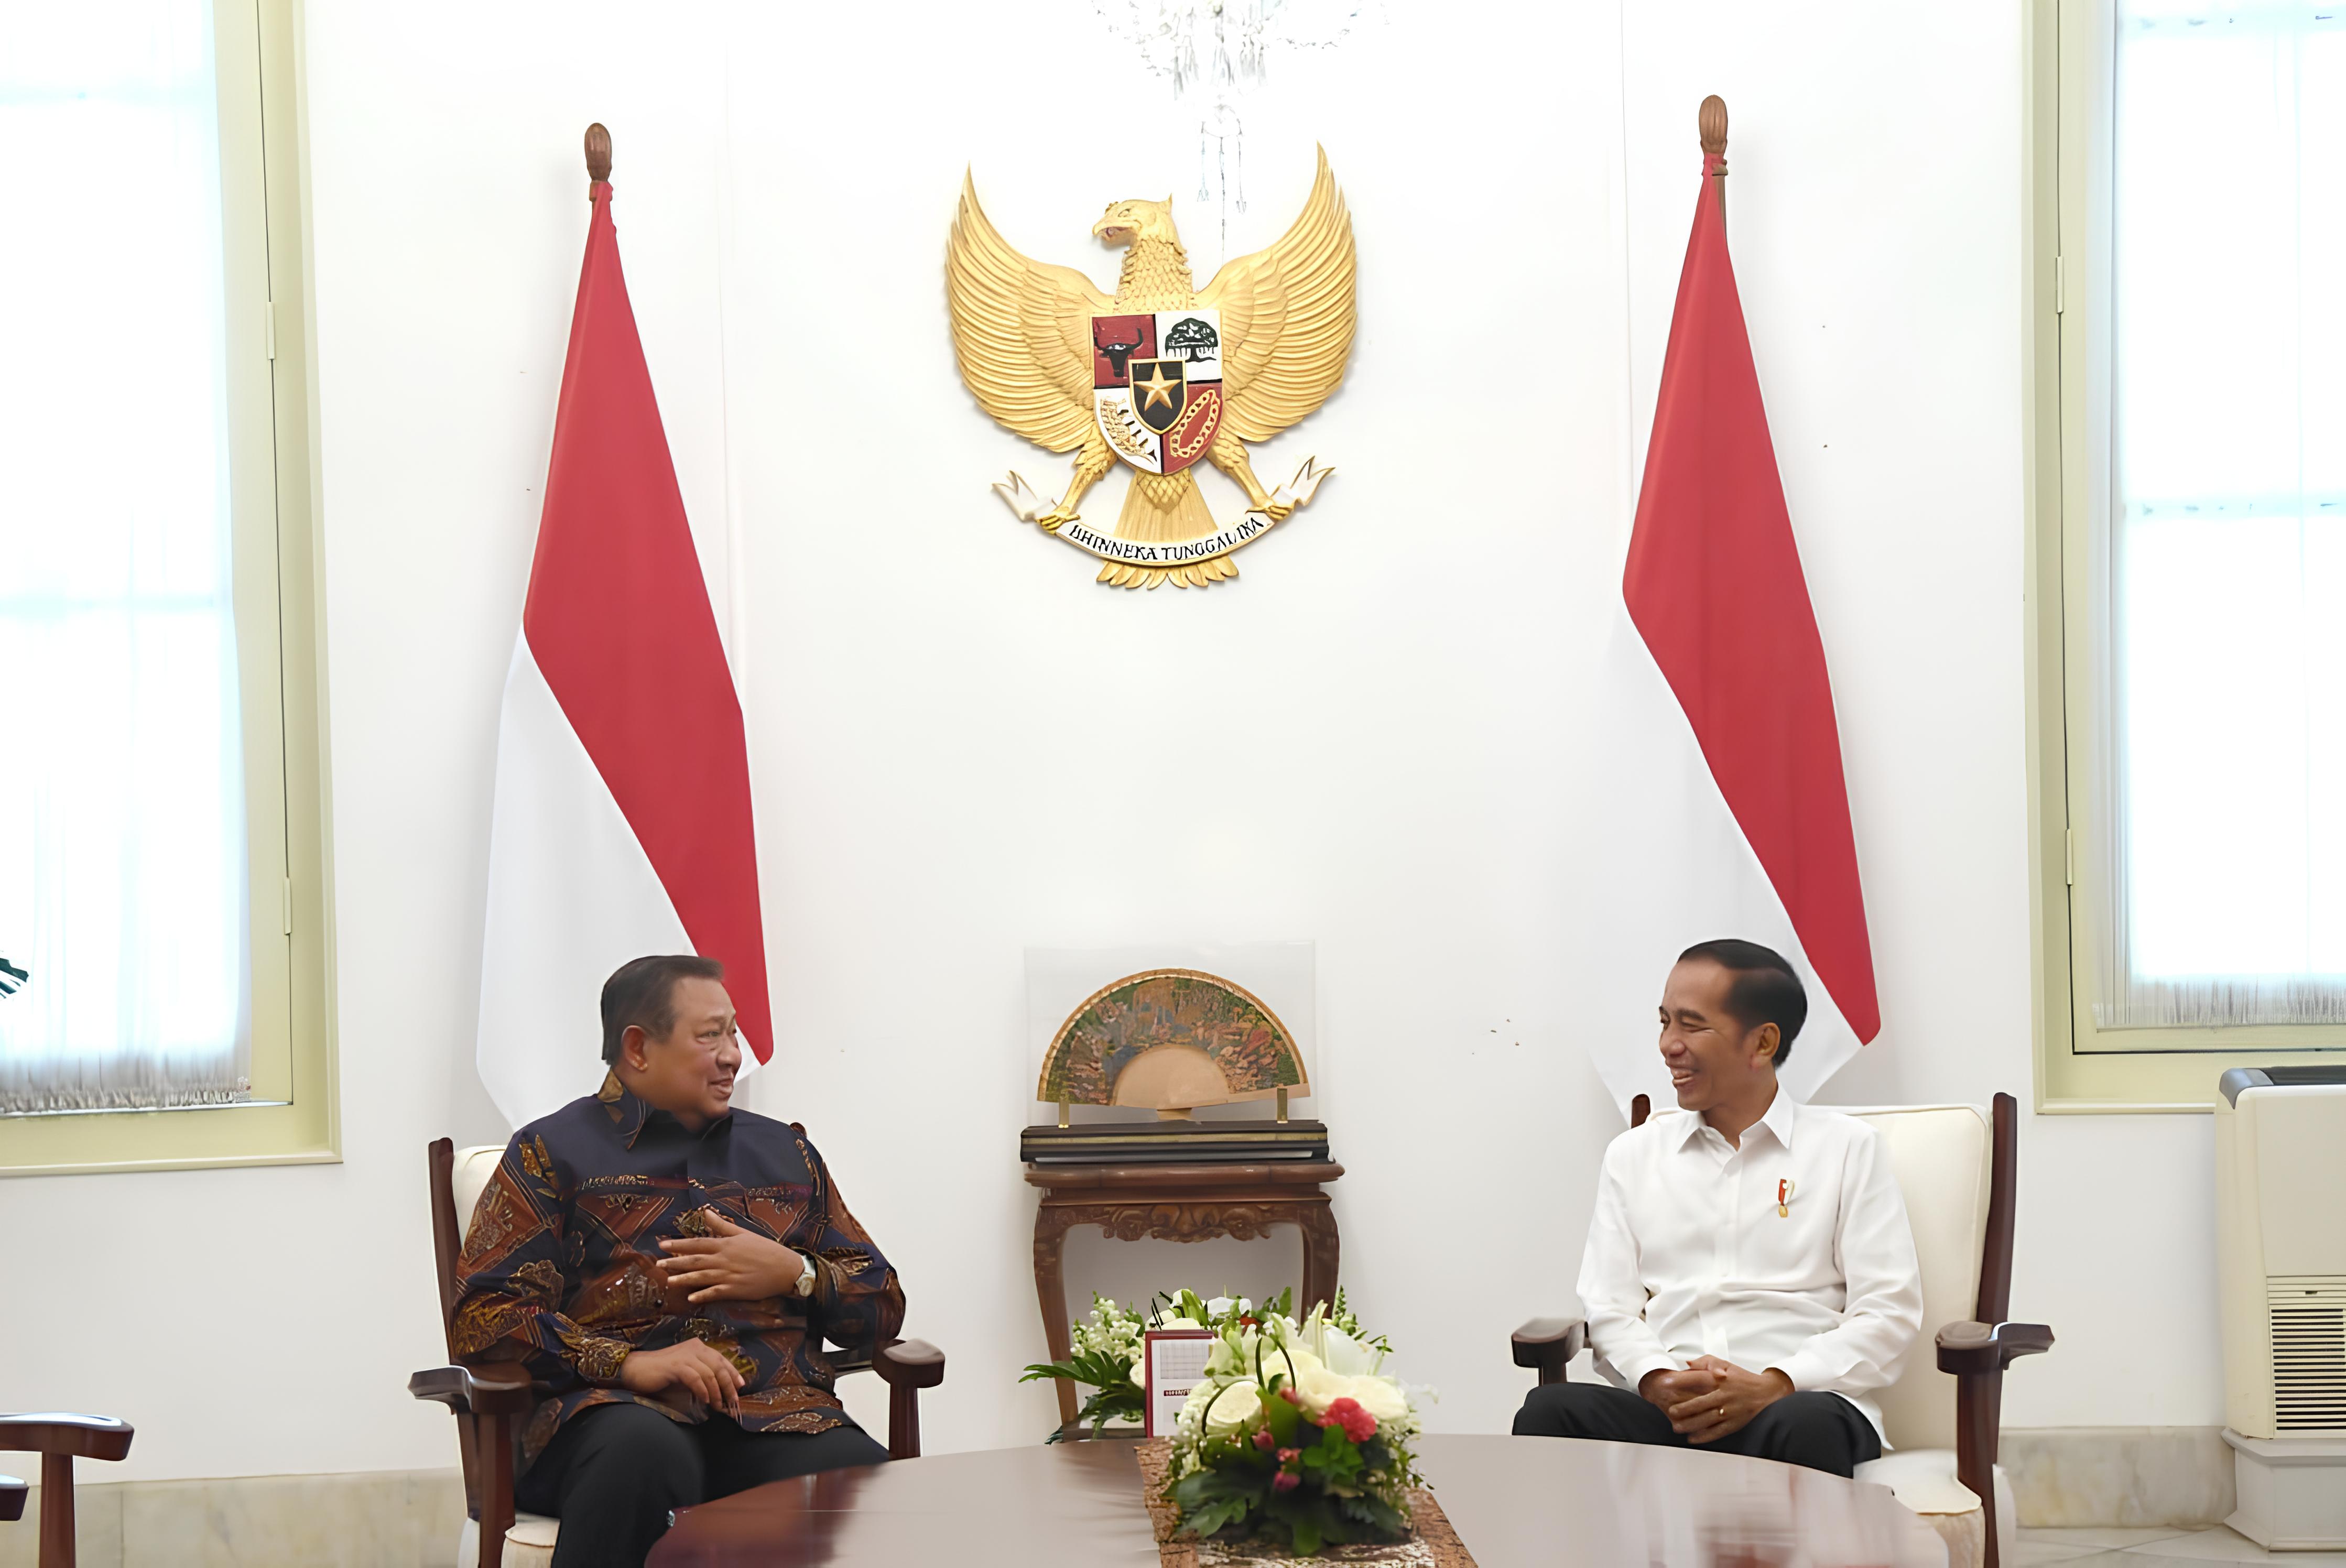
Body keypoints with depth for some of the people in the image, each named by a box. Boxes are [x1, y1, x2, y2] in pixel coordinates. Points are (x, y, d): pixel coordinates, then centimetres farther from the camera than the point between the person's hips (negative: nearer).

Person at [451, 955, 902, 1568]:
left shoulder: (784, 1151, 26)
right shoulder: (555, 1151, 13)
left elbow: (884, 1306, 27)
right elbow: (483, 1319, 0)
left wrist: (795, 1275, 5)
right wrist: (629, 1363, -14)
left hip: (778, 1410, 3)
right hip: (616, 1408, -3)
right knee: (644, 1451, -41)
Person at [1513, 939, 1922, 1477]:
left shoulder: (1848, 1149, 12)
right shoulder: (1634, 1155, 22)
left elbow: (1889, 1314, 4)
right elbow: (1609, 1308, 15)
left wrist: (1773, 1385, -12)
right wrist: (1659, 1381, -9)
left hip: (1803, 1399, -2)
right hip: (1663, 1414, 2)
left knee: (1802, 1427, -40)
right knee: (1551, 1410, -31)